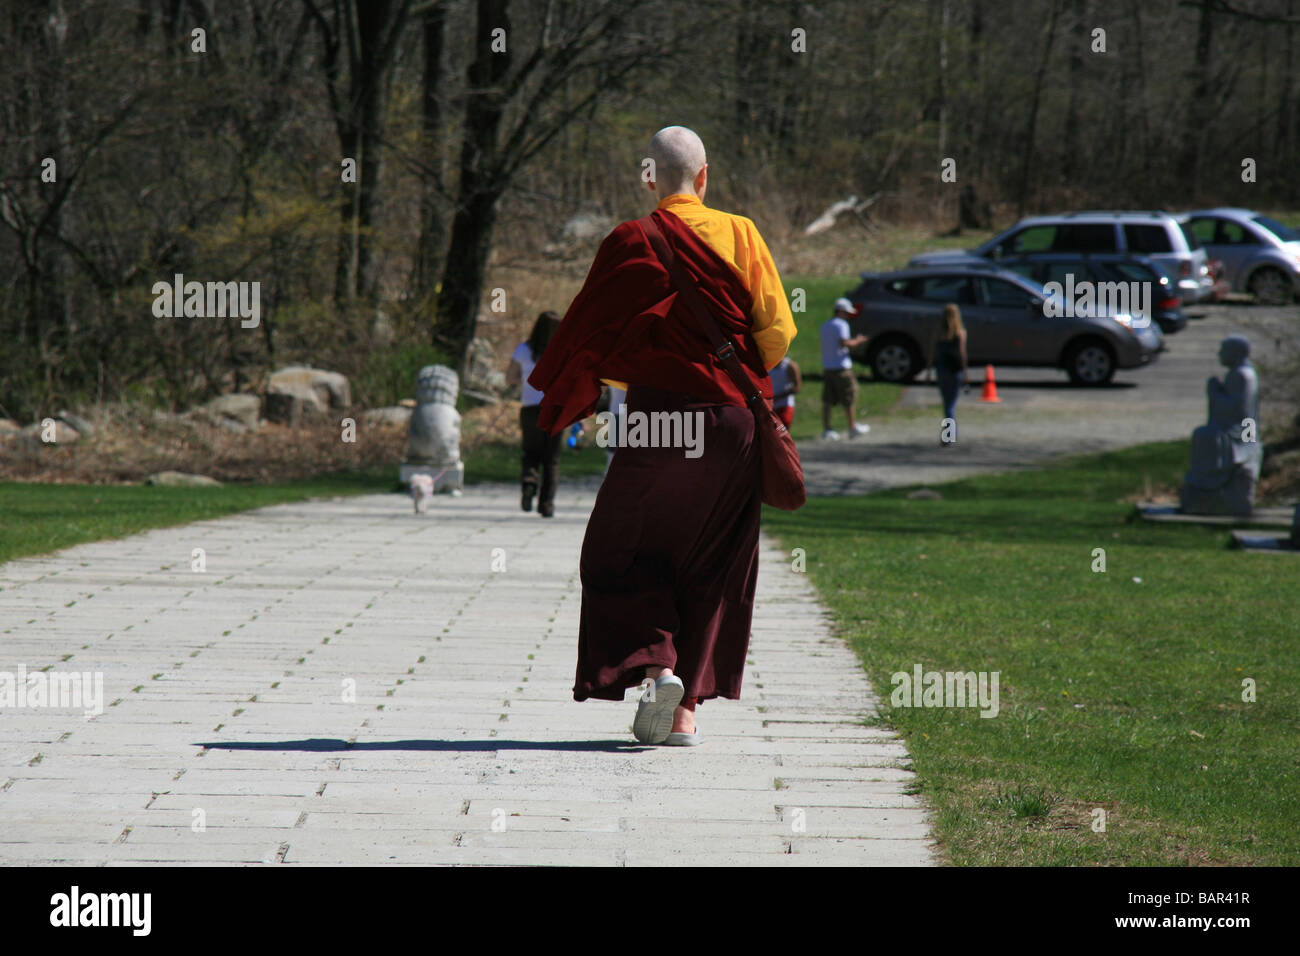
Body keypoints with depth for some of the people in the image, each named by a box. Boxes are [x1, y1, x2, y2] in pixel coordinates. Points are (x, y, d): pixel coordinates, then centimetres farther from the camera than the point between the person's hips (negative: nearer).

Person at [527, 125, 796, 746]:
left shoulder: (630, 245, -6)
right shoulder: (741, 236, 2)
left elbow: (590, 329, 0)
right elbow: (777, 332, 2)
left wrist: (558, 401, 16)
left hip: (658, 416, -3)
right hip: (736, 421, 3)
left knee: (623, 557, 9)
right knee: (710, 568, 11)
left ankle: (654, 665, -13)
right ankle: (687, 708, 6)